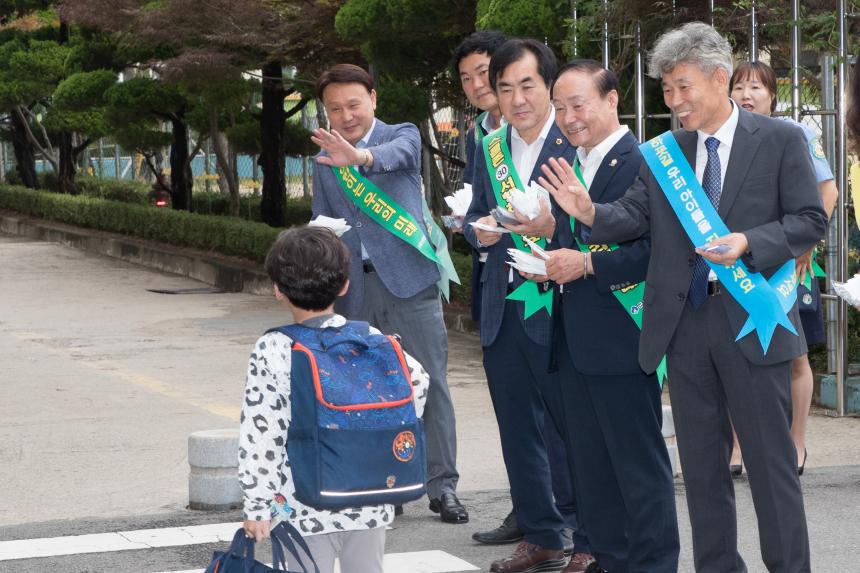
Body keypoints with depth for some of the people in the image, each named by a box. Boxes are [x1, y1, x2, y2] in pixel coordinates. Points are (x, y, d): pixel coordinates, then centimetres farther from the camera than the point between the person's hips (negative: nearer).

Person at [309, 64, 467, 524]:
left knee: (430, 384, -4)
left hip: (407, 279, -4)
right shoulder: (325, 160, 14)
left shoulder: (403, 136, 1)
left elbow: (396, 155, -24)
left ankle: (442, 487, 2)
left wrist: (359, 157, -46)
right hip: (352, 290, 4)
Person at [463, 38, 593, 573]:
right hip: (502, 312, 7)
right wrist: (480, 229, -4)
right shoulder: (489, 148, 11)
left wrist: (554, 225, -28)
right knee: (519, 430, 13)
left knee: (574, 429, 0)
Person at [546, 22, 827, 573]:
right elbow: (633, 217, 3)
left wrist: (749, 244, -20)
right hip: (685, 321, 4)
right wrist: (591, 212, -18)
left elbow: (811, 219, -5)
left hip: (752, 319, -4)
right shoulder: (664, 152, 7)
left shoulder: (780, 140, -4)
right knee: (701, 461, 11)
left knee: (771, 459, -1)